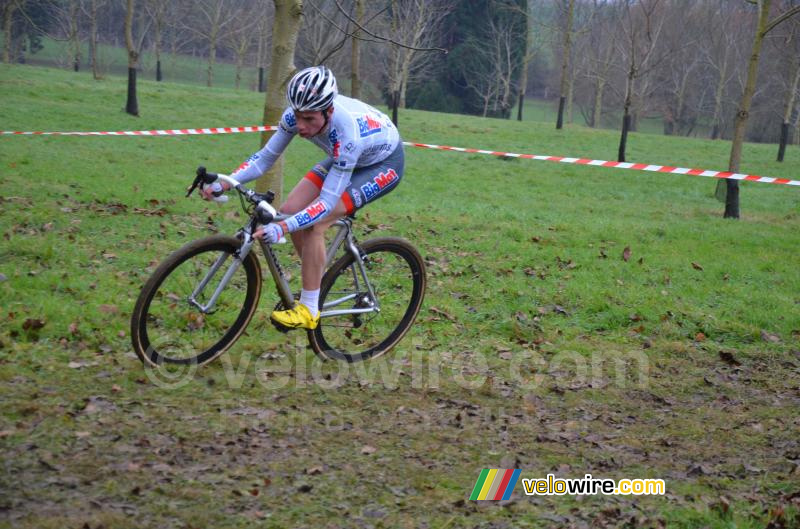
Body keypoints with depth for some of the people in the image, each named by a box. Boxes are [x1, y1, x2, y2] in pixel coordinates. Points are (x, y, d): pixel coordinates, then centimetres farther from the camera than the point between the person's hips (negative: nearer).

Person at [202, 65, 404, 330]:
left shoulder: (347, 133, -41)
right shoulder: (297, 114, -24)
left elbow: (327, 201, -39)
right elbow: (266, 156, -14)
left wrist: (282, 227, -50)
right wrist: (224, 183, -28)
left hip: (384, 164, -7)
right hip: (346, 157, 7)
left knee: (313, 224, -22)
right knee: (289, 210, -6)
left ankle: (309, 310, -10)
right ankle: (317, 281, 14)